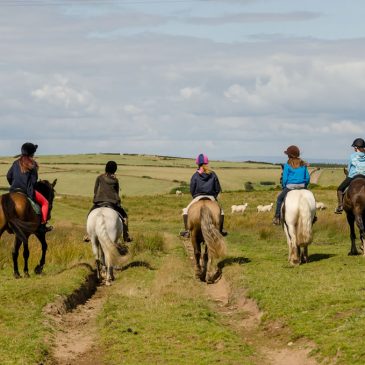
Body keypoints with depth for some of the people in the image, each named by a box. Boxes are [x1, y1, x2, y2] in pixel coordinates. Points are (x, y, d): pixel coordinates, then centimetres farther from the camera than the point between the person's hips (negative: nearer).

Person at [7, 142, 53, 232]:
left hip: (14, 190, 5)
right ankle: (43, 224, -2)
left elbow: (8, 176, 11)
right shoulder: (32, 165, -5)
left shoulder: (16, 163, 9)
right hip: (28, 191, -5)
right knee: (45, 202, 9)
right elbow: (34, 180, -5)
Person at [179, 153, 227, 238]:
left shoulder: (195, 175, -1)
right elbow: (218, 189, 5)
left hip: (198, 198, -2)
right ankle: (221, 230, 17)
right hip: (211, 198, 2)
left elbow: (192, 190, 1)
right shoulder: (213, 174, 4)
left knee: (186, 211, 16)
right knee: (220, 211, 26)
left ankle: (187, 230, 1)